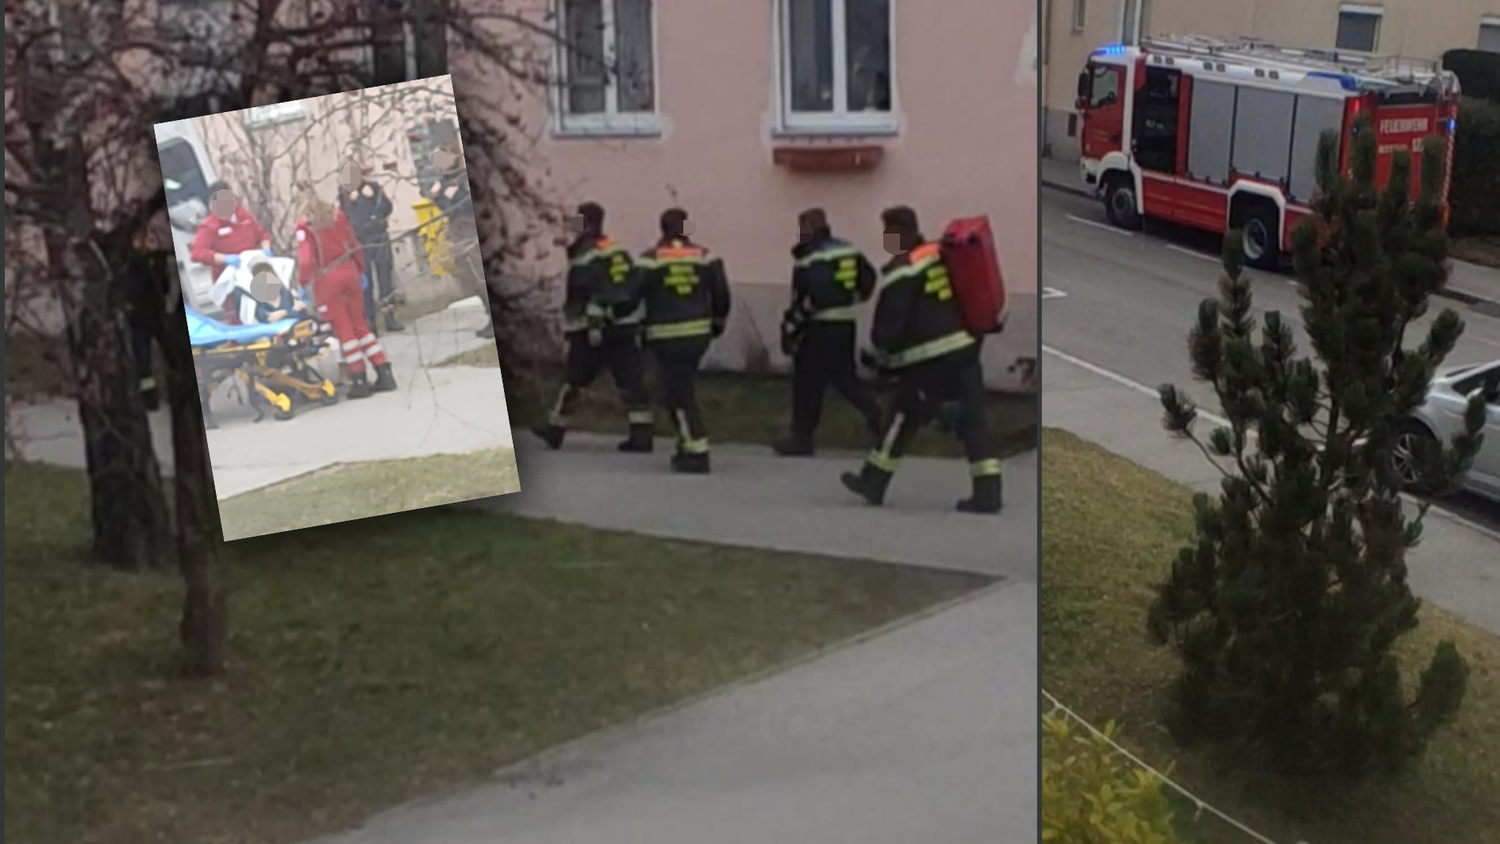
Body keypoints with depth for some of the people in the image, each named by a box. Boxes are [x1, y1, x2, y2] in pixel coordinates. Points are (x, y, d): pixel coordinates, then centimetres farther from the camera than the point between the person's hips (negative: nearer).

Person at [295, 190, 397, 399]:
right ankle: (384, 374, 11)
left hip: (326, 278, -4)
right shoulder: (338, 216, 3)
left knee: (343, 329, 3)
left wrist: (303, 282, -3)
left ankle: (359, 380, 3)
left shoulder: (305, 227, -10)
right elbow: (354, 245, 9)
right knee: (360, 324, 14)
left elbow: (306, 260, -16)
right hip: (348, 271, 4)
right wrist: (360, 270, 21)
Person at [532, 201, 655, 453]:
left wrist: (592, 325, -23)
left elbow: (584, 297, -19)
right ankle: (641, 433, -8)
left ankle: (556, 429, 17)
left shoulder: (586, 258, -10)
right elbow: (632, 289, 19)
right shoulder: (619, 252, 15)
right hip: (626, 327, 6)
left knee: (574, 378, 7)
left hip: (596, 330, -6)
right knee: (631, 379, 0)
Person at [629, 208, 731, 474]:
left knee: (679, 394, -1)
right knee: (679, 389, 20)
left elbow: (631, 295, -8)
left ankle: (697, 453, -6)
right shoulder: (704, 257, 5)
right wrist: (718, 322, 21)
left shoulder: (651, 259, -6)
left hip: (667, 337, -5)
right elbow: (721, 293, 5)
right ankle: (688, 445, 21)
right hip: (699, 333, 5)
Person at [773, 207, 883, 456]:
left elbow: (808, 297, -20)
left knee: (807, 384, 0)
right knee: (845, 376, 20)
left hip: (819, 328, -8)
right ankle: (874, 412, 0)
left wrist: (791, 324, -13)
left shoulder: (810, 258, -14)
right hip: (846, 325, 8)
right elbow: (868, 278, 18)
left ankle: (802, 438, 4)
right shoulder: (849, 251, 10)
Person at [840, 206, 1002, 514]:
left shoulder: (901, 270, -10)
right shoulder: (944, 254, 12)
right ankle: (987, 493, 0)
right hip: (965, 348, 7)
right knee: (972, 422, 5)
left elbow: (890, 320, -9)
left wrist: (882, 351, 9)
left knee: (903, 421, 6)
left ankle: (872, 482, 18)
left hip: (930, 360, -6)